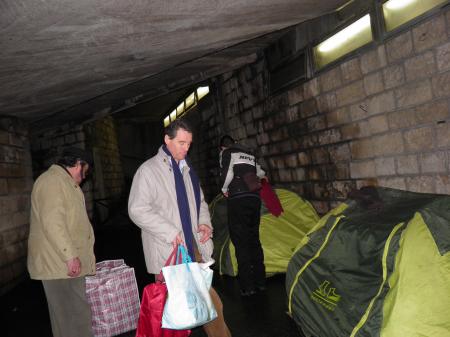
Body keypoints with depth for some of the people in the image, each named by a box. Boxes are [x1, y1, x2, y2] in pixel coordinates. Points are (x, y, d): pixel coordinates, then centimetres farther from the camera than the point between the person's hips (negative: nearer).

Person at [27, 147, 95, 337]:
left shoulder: (64, 182, 21)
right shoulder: (52, 181, -14)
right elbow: (52, 222, -24)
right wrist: (70, 255, -24)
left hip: (66, 262, 11)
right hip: (59, 264, -11)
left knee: (69, 314, 14)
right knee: (74, 315, -8)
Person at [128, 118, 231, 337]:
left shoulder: (186, 169, 13)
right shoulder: (148, 170, -8)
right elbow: (137, 210, -13)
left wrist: (204, 222, 4)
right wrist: (170, 233, -17)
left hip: (193, 247, 6)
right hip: (168, 252, -6)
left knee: (210, 302, 12)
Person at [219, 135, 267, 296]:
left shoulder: (226, 152, 3)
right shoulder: (249, 153, 21)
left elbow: (227, 174, -11)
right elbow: (258, 171, 35)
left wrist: (224, 189, 7)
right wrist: (263, 177, 57)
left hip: (238, 200, -6)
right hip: (255, 198, 6)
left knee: (241, 242, -3)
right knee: (254, 239, 13)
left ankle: (247, 286, -2)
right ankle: (260, 282, 18)